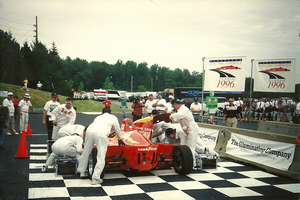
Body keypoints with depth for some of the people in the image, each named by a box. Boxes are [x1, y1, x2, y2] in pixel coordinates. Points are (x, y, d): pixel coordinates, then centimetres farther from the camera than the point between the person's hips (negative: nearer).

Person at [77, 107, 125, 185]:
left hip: (89, 130, 4)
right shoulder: (113, 117, 31)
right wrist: (120, 139, 59)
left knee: (86, 152, 22)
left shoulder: (98, 117, 38)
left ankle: (82, 171, 37)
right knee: (101, 157, 1)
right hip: (101, 134, -4)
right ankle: (96, 178, -4)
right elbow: (117, 130, 42)